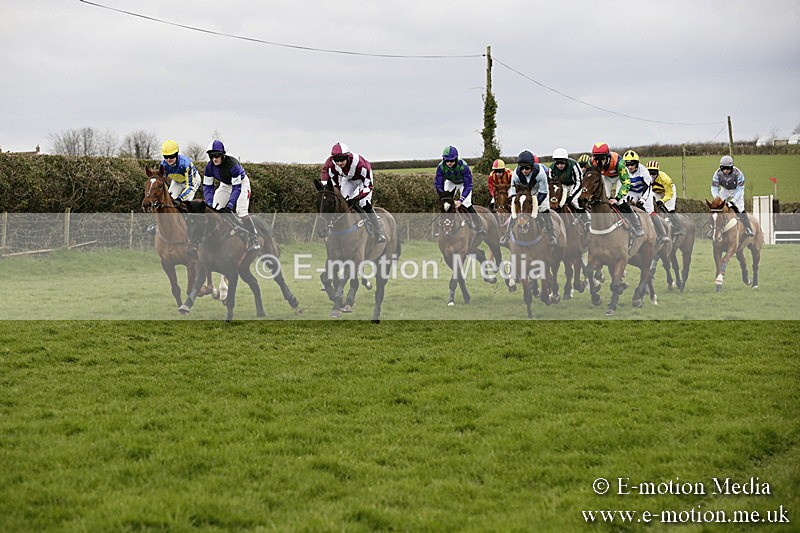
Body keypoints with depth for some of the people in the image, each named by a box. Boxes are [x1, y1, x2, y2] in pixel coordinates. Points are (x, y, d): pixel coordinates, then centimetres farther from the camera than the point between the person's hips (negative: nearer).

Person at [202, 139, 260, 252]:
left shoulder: (232, 164, -36)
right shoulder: (210, 167, -20)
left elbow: (237, 187, -34)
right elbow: (207, 186, -15)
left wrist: (230, 205, -41)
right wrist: (209, 203, -29)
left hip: (241, 183, -6)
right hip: (225, 185, 6)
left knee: (241, 211, -22)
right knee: (214, 210, -6)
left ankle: (253, 239, -14)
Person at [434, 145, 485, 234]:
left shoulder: (463, 166, -39)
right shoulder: (441, 167, -31)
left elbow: (468, 185, -36)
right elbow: (438, 184, -23)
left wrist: (460, 200, -44)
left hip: (463, 183, -3)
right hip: (450, 182, 3)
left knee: (467, 204, -17)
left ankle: (478, 226, -7)